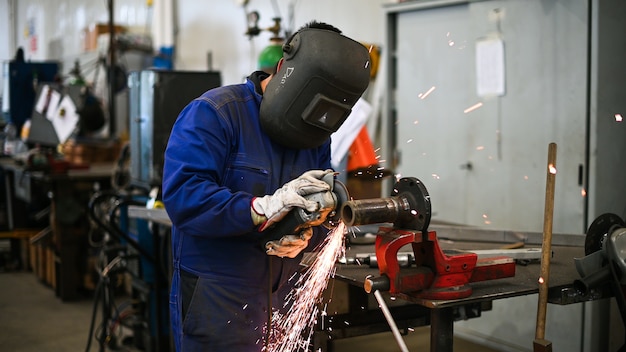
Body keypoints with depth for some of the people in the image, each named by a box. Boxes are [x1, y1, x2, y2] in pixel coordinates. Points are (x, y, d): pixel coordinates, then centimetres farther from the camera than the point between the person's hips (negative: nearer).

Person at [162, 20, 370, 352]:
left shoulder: (317, 138, 8)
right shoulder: (212, 114, -13)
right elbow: (182, 195, -24)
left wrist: (305, 235, -18)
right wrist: (263, 209, -33)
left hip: (281, 301, 7)